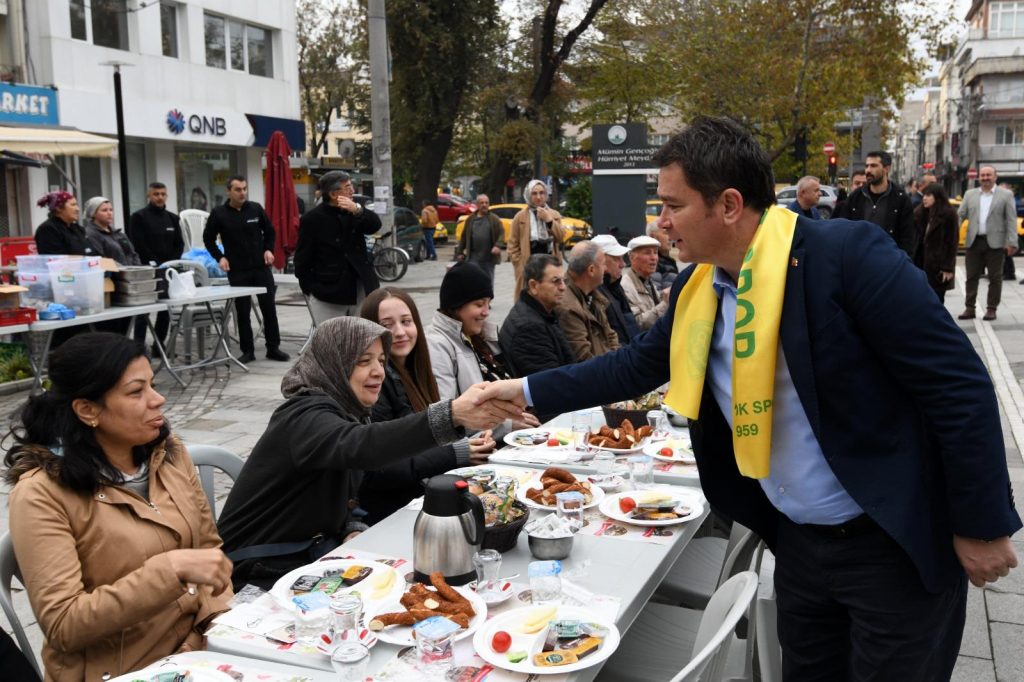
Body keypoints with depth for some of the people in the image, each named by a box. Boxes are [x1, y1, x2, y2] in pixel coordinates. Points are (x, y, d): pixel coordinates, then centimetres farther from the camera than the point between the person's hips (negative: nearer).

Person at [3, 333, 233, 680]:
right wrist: (172, 569, -27)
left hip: (197, 649, 6)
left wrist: (216, 623, -7)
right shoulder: (41, 494, -13)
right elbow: (63, 625, -18)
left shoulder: (168, 452, 3)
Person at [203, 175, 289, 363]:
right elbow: (208, 238, 8)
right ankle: (248, 351, 13)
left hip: (261, 266, 1)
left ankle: (273, 348, 12)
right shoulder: (219, 213, -2)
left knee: (269, 307, 3)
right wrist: (220, 257, -4)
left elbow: (269, 231, 14)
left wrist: (269, 250, -1)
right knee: (243, 312, 5)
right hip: (237, 270, -1)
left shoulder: (256, 209, 2)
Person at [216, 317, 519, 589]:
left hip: (312, 550, 8)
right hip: (261, 570, -8)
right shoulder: (306, 416, -22)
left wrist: (354, 532, -11)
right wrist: (453, 414, -55)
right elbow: (362, 446, -45)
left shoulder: (346, 409, 4)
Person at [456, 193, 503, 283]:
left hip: (489, 256, -1)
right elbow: (464, 236, 11)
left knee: (488, 281, 9)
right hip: (474, 256, 1)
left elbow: (501, 233, -5)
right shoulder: (471, 219, 7)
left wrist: (498, 245, -22)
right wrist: (460, 252, 8)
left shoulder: (494, 219, 3)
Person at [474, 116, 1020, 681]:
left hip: (895, 545, -6)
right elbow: (635, 366, 13)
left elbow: (959, 386, -20)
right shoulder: (697, 290, -1)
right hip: (799, 540, 6)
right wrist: (527, 390, 10)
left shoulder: (847, 254, -23)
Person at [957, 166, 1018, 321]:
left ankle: (991, 309, 11)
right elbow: (960, 215, 8)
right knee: (971, 277, 5)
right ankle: (969, 308, 11)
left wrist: (1012, 243, -9)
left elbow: (1011, 220, -2)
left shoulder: (1006, 195, 3)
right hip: (973, 242, 2)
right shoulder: (970, 194, 11)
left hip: (995, 243, -2)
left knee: (995, 278, 4)